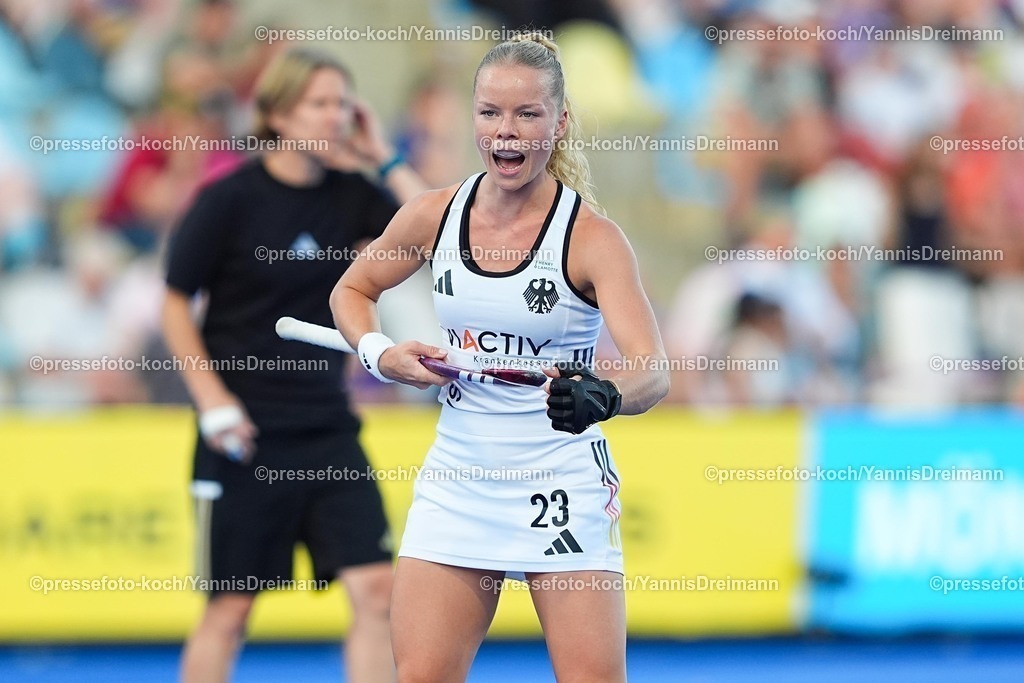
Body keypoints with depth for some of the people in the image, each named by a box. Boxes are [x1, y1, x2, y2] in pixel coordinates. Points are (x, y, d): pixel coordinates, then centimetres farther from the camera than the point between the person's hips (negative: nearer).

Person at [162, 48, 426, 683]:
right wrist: (210, 395, -12)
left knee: (376, 589, -6)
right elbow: (176, 302, -2)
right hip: (247, 434, -4)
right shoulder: (230, 199, -8)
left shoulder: (350, 197, 3)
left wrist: (387, 159, -7)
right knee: (231, 606, 2)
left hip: (328, 430, 4)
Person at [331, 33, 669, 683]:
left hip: (564, 490, -4)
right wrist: (380, 354, -2)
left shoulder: (592, 236, -14)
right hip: (457, 480, 4)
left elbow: (652, 370, -26)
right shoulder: (436, 216, -1)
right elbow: (352, 291, 18)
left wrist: (603, 397, -48)